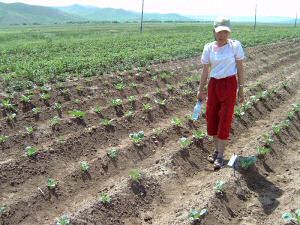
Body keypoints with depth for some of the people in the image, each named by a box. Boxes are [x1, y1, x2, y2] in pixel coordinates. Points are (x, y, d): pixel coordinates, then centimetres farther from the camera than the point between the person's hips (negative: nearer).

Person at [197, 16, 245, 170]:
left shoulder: (235, 46, -7)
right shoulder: (209, 48, 0)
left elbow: (240, 69, -2)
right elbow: (205, 70, 6)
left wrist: (241, 89, -3)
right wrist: (201, 90, 9)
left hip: (229, 84, -3)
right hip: (213, 84, 4)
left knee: (225, 120, -2)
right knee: (212, 118, 9)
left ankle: (220, 156, 8)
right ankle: (216, 150, 28)